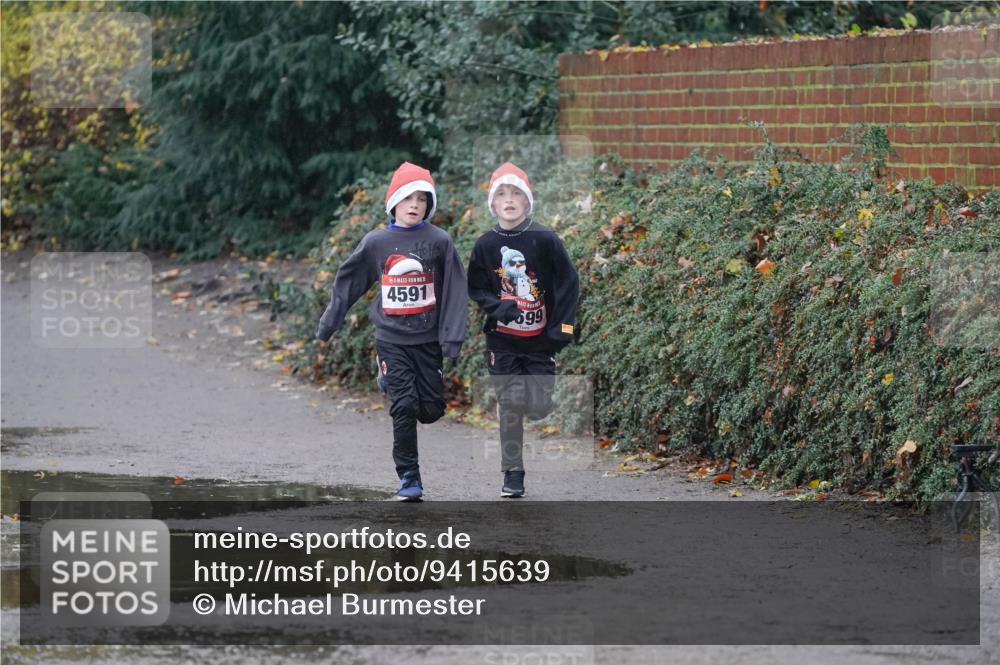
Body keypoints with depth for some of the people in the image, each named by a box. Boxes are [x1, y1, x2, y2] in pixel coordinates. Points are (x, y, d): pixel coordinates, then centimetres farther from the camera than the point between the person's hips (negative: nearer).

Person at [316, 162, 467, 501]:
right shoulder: (376, 243, 0)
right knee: (404, 406, -9)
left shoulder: (439, 241, -3)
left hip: (427, 338, 0)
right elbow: (346, 284, 11)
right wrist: (327, 327, 14)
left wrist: (453, 340, -9)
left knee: (431, 409, 1)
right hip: (391, 339, 0)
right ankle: (409, 479, 1)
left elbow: (455, 292, -3)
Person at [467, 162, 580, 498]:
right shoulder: (486, 245, 0)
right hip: (502, 341, 1)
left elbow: (569, 284, -2)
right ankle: (512, 473, 7)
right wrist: (497, 306, -11)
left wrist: (562, 328, -7)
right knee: (510, 407, -2)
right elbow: (475, 287, 9)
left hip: (540, 341, -1)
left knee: (539, 407, -4)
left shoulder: (545, 240, -6)